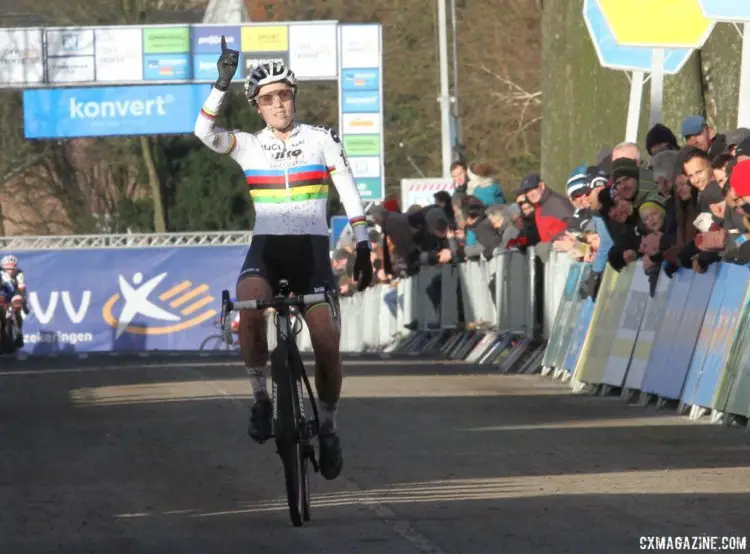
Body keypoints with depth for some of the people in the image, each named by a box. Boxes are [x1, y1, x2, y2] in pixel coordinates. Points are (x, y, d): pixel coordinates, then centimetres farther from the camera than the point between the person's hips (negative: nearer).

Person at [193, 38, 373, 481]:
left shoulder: (322, 140, 4)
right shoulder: (249, 146, 6)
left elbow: (350, 196, 5)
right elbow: (205, 132, -12)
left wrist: (363, 247, -2)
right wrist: (222, 84, -22)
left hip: (312, 249, 0)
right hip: (266, 248, 0)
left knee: (328, 344, -13)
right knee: (249, 304, -34)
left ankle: (328, 427, 11)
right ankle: (261, 398, -18)